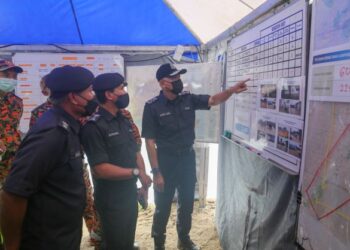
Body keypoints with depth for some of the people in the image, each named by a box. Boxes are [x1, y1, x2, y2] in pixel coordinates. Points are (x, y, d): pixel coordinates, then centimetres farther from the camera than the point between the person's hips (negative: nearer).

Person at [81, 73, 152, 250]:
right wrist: (136, 172, -17)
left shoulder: (124, 121, 7)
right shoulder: (94, 127, -20)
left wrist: (143, 177, -4)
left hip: (130, 194, 8)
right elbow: (101, 169, -26)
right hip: (111, 200, -7)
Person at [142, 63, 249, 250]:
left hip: (188, 159, 5)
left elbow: (213, 100, -2)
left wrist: (232, 90, -23)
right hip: (165, 161, -4)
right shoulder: (152, 107, -15)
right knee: (163, 207, 10)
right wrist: (156, 172, -17)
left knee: (187, 204, 19)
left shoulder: (188, 99, -2)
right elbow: (150, 142, -15)